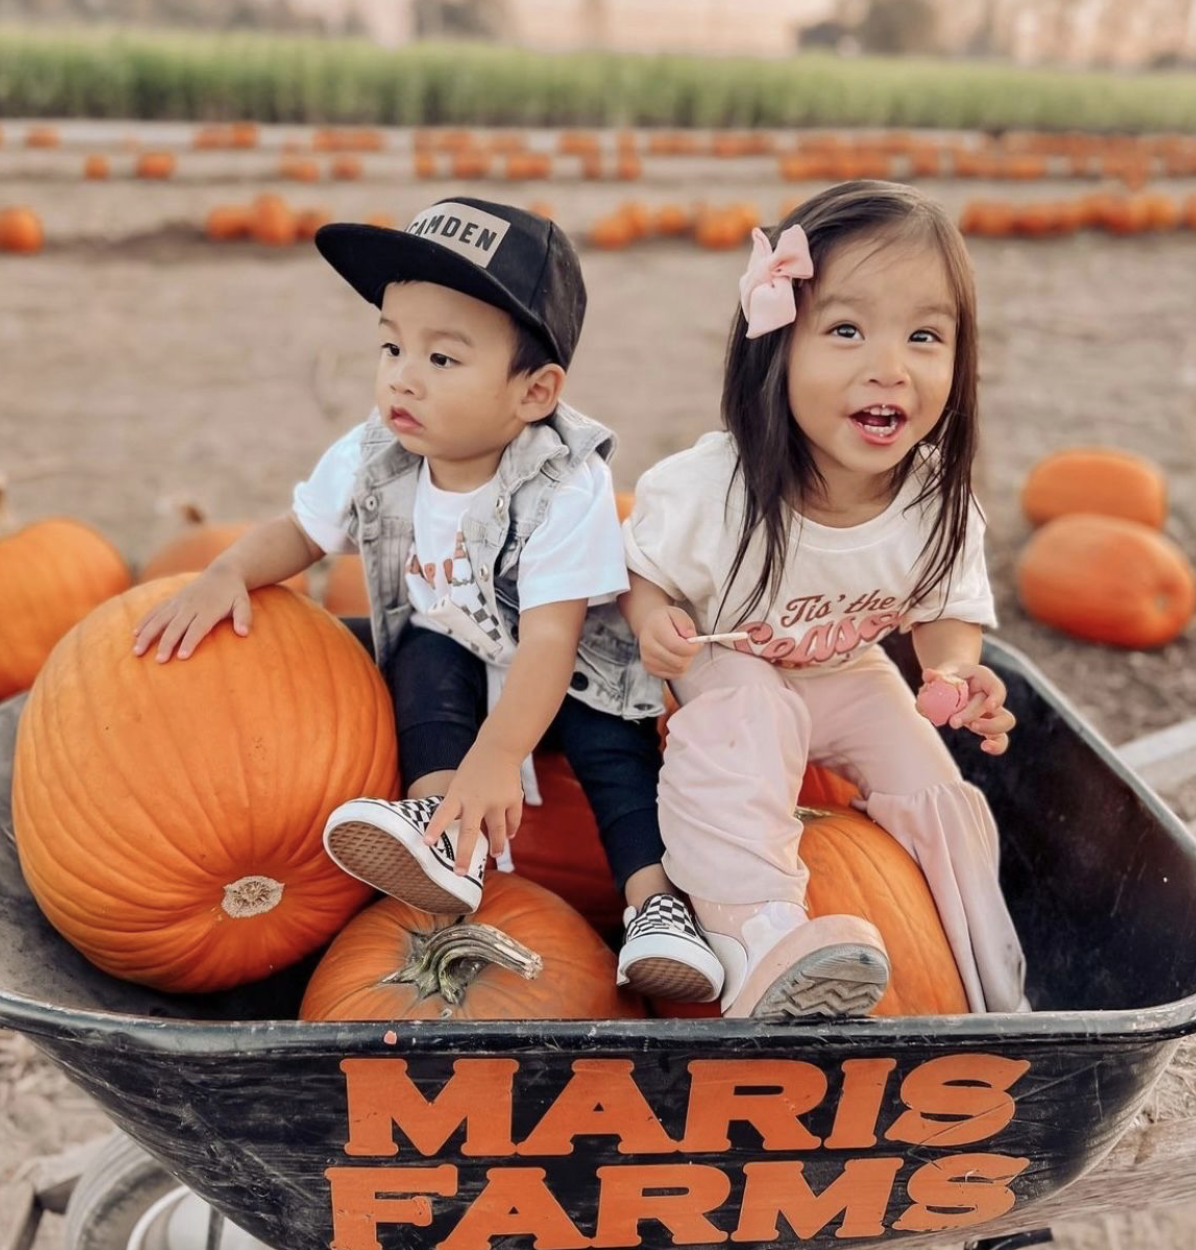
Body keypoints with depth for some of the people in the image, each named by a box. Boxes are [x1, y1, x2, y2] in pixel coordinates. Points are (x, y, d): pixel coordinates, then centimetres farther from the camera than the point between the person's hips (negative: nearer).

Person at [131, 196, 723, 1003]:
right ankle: (444, 832, -35)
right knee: (426, 655, -27)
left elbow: (549, 642, -36)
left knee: (611, 737, -27)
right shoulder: (371, 460, -16)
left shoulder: (568, 488, -31)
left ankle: (656, 898, -25)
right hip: (454, 660, 3)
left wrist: (497, 756, -47)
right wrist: (227, 574, -20)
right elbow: (298, 532, 1)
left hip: (572, 667, -3)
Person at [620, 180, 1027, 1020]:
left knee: (939, 795, -4)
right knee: (732, 741, -35)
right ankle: (764, 947, -42)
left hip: (853, 675, 4)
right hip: (728, 668, -4)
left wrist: (957, 669, -26)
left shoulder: (939, 503, -21)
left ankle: (995, 996, 16)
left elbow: (951, 612, -4)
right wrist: (652, 618, -35)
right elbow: (643, 568, -13)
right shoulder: (707, 491, -31)